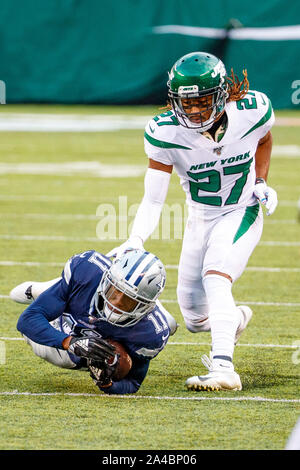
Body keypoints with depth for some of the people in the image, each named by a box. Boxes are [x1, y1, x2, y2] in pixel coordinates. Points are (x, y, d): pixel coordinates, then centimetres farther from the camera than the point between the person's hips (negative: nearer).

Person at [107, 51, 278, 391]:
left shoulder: (251, 111, -21)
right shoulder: (165, 133, -23)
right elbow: (153, 199, -21)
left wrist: (261, 182, -8)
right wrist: (135, 241, -36)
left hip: (242, 213, -2)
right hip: (200, 219, 3)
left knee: (215, 277, -29)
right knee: (196, 319, 7)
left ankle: (223, 367, -34)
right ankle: (235, 319, 42)